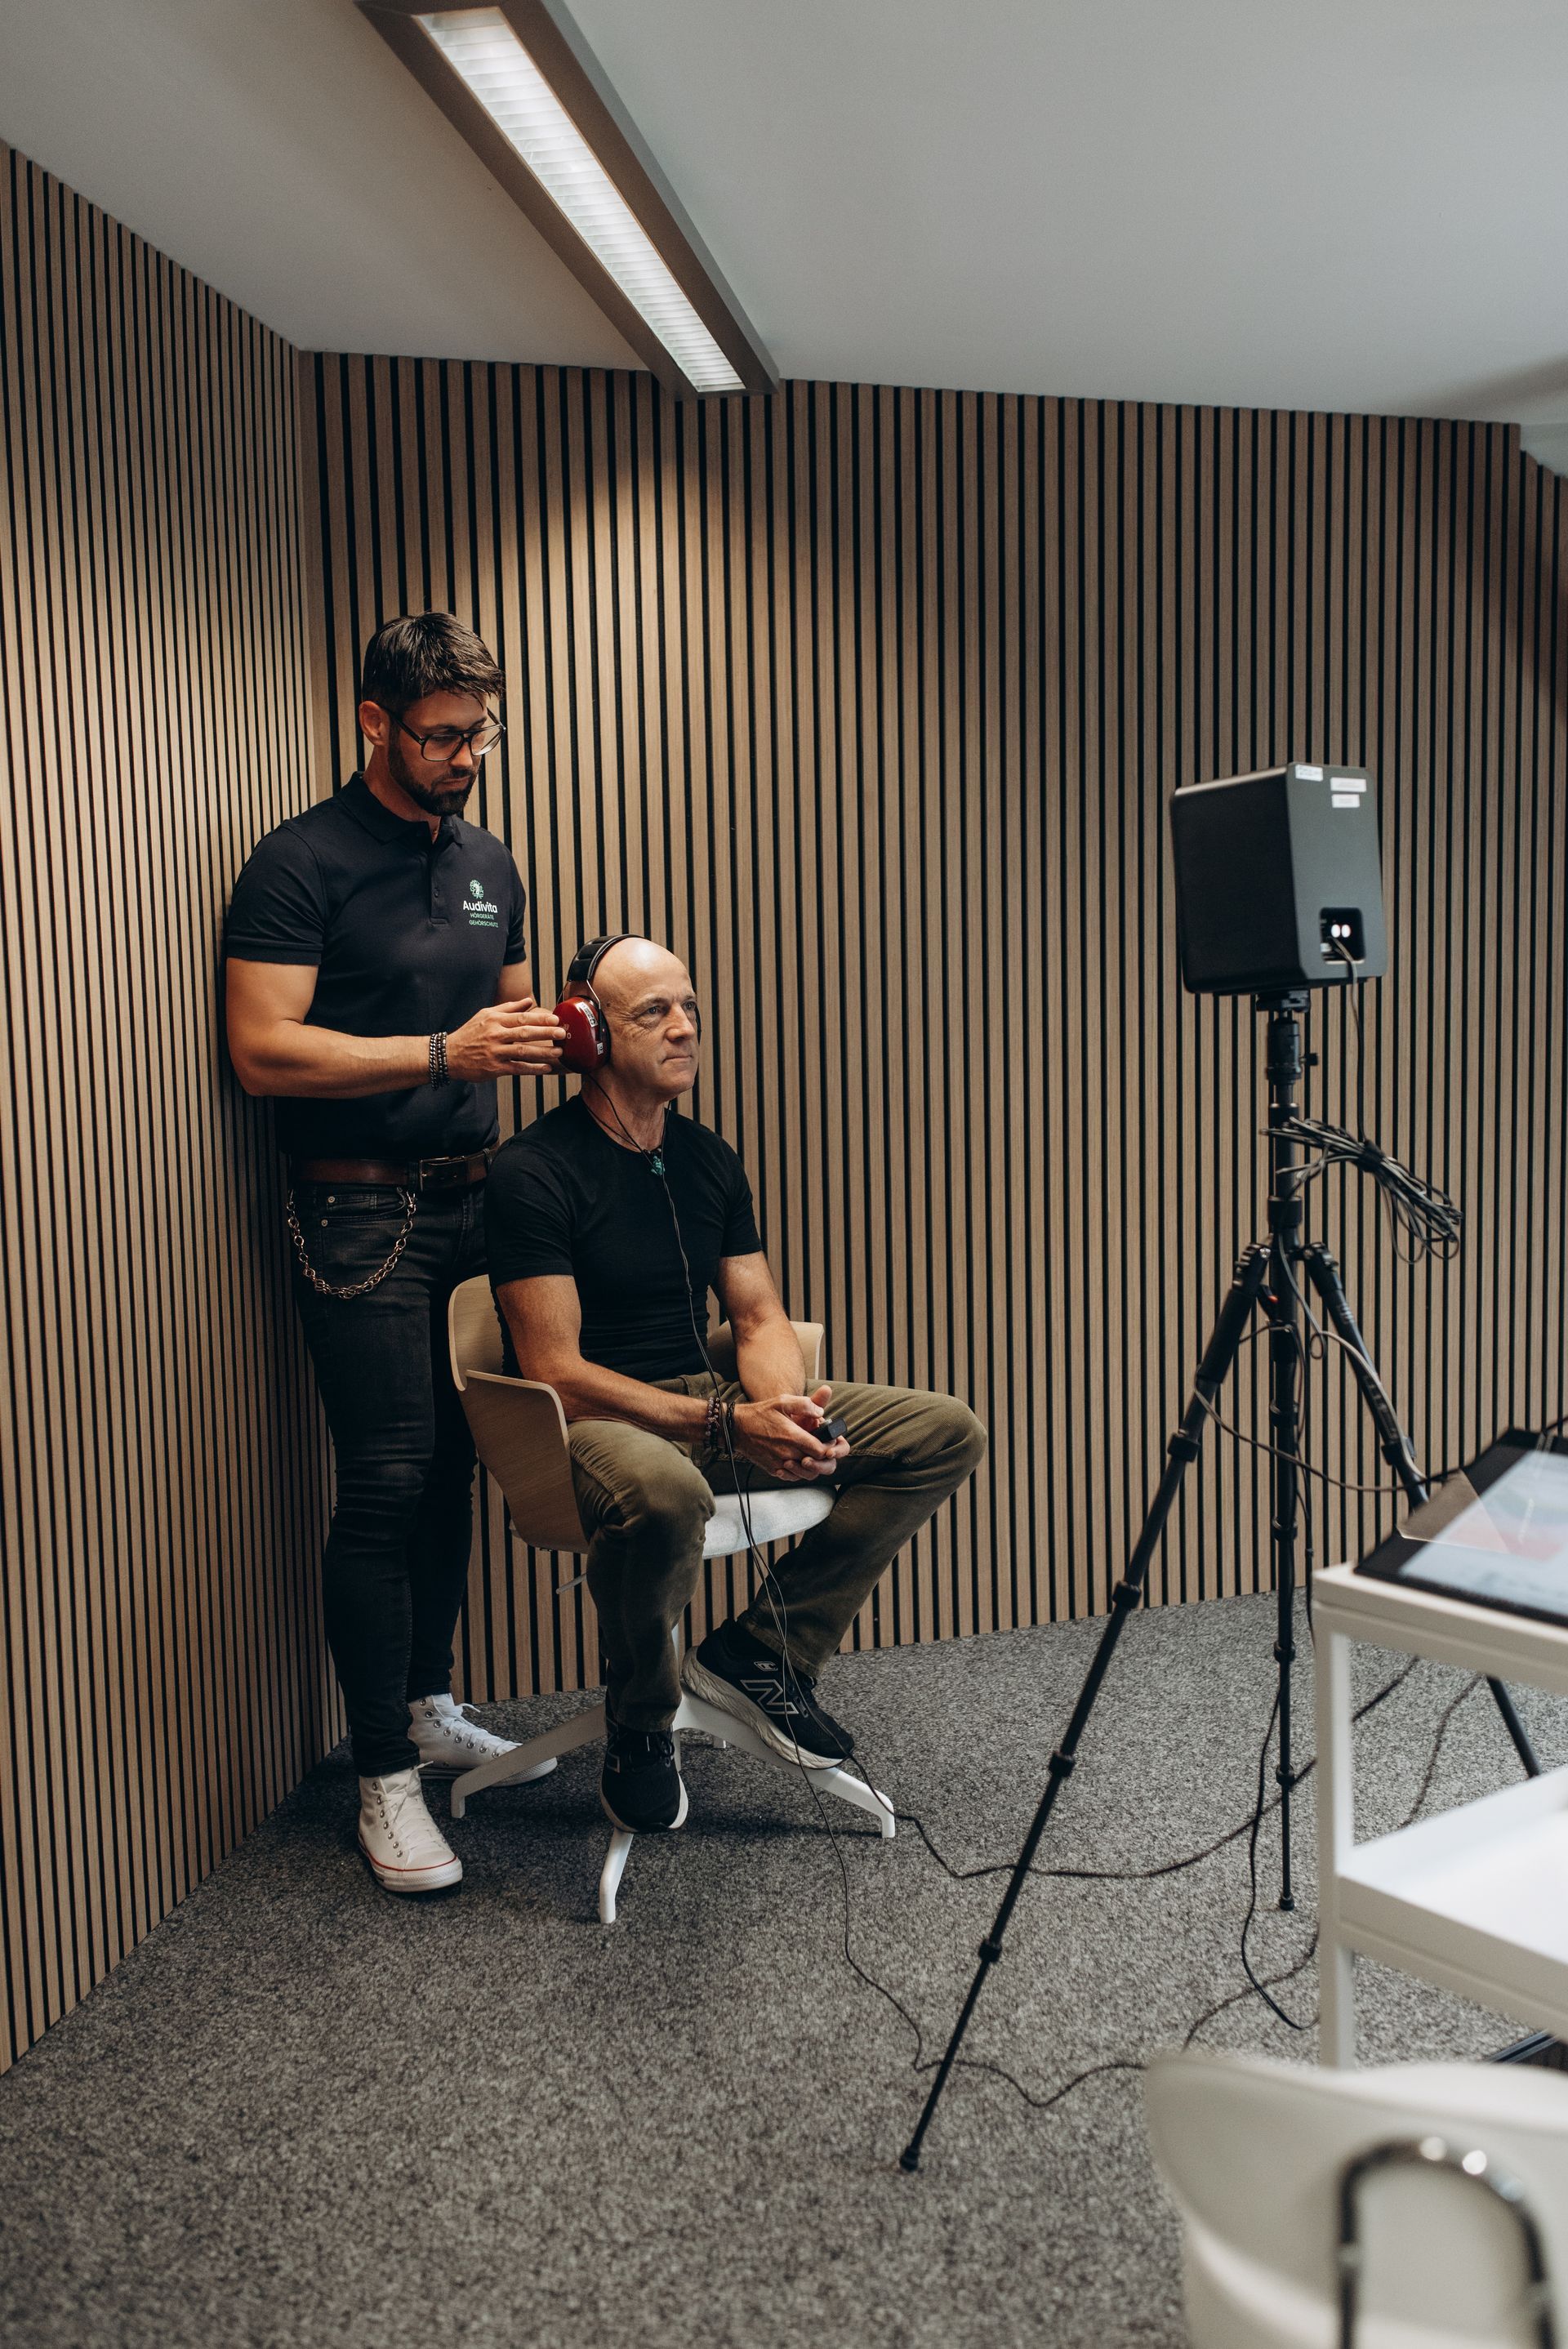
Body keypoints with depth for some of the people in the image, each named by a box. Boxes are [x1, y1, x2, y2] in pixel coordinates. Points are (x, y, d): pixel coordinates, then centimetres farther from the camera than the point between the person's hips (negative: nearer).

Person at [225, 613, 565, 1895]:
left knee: (452, 1470, 12)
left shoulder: (490, 863, 14)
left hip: (471, 1200, 7)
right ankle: (385, 1775, 6)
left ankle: (430, 1707, 28)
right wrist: (445, 1051, -22)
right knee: (386, 1485, -5)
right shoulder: (301, 864, -8)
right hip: (361, 1214, -7)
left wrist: (543, 1035, 0)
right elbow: (263, 1047, -16)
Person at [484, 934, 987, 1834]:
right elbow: (557, 1372, -18)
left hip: (707, 1402, 7)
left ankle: (760, 1653, 1)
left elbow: (760, 1319, 10)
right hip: (590, 1421, -7)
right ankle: (639, 1724, -11)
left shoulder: (710, 1160, 10)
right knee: (663, 1490, -44)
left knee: (948, 1431, -5)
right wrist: (729, 1423, -25)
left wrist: (790, 1407, -14)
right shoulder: (534, 1171, -12)